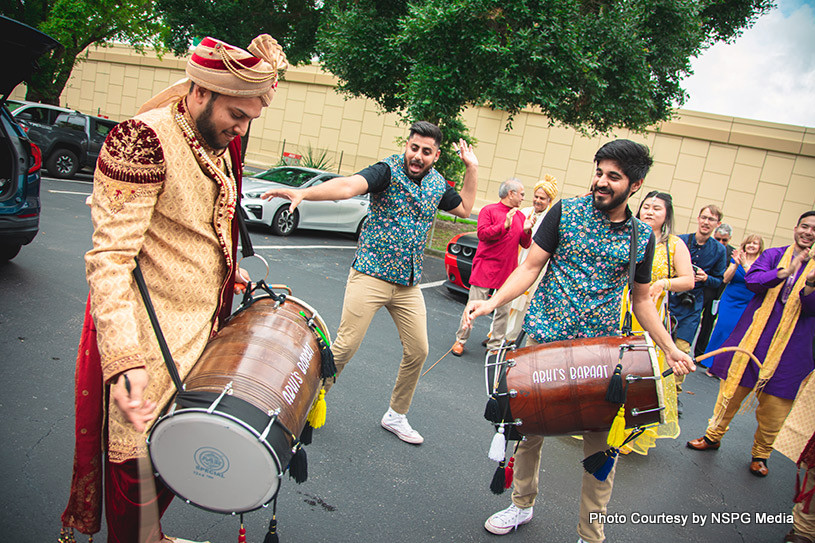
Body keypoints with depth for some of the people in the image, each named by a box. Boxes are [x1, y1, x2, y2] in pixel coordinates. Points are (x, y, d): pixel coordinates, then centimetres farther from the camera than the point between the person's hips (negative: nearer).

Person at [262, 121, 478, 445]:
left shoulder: (437, 184, 8)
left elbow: (464, 209, 25)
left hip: (409, 283, 6)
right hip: (371, 275, -6)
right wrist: (304, 192, -47)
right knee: (345, 347, -7)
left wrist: (472, 169, 15)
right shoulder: (389, 170, -11)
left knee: (418, 351, 8)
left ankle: (396, 416, 28)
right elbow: (350, 185, -29)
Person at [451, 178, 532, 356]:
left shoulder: (520, 216, 12)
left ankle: (494, 345, 17)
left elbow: (525, 245, 12)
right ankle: (460, 340, 14)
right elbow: (481, 234, -14)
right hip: (485, 269, -5)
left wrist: (526, 231, -8)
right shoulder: (489, 210, -2)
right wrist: (504, 225, -21)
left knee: (503, 310, 6)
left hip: (507, 272, 5)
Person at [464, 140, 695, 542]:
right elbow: (530, 267, -3)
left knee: (599, 447, 2)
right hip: (544, 340, 0)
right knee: (528, 428, 10)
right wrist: (492, 301, -17)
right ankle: (522, 505, 34)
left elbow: (641, 300, 14)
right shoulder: (566, 212, 0)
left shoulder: (642, 237, 6)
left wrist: (669, 348, 5)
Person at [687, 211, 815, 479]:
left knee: (773, 409, 4)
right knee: (731, 391, 9)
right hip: (753, 335, 1)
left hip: (789, 347, 0)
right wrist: (786, 272, -25)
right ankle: (713, 436, 29)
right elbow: (753, 280, -9)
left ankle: (760, 454, 26)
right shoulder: (774, 254, 7)